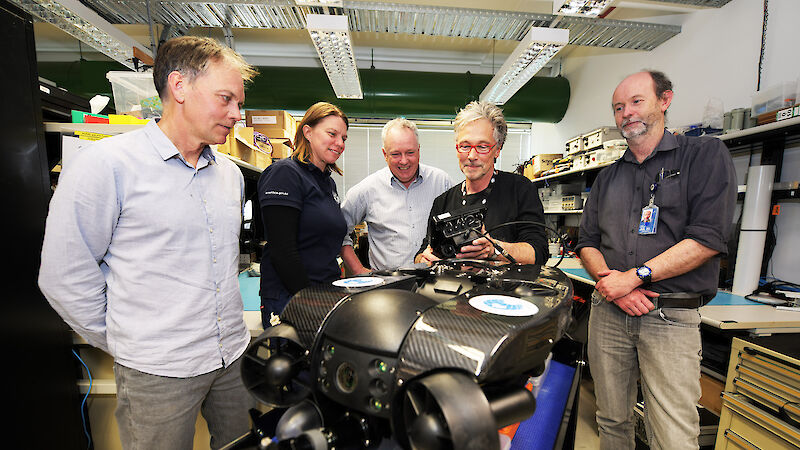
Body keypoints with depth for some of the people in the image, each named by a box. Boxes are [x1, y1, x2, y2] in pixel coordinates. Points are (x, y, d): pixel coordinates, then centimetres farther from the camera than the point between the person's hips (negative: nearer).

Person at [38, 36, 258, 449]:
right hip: (157, 371, -5)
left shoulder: (230, 173, 6)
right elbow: (65, 276, -9)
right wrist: (126, 342, -1)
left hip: (235, 355, 6)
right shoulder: (105, 164, -13)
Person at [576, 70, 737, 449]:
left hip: (672, 318, -3)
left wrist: (634, 277, -15)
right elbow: (587, 242, 12)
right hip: (608, 313, 4)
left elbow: (708, 238, -9)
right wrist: (611, 281, -8)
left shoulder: (706, 155, 3)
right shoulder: (607, 177, 16)